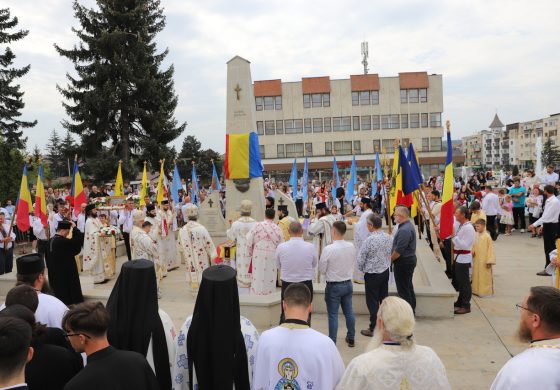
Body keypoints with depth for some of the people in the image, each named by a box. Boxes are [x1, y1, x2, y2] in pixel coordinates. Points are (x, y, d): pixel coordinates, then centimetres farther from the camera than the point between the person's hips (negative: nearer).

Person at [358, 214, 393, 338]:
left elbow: (360, 259, -16)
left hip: (372, 274, -7)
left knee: (373, 302, 4)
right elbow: (391, 254, 7)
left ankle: (373, 329, 13)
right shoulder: (389, 237, -4)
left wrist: (362, 269, 3)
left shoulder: (369, 240, -24)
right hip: (386, 271, 7)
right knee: (384, 299, 19)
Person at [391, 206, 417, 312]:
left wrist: (390, 260, -11)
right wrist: (392, 258, 11)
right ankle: (411, 308, 32)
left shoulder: (404, 230, -25)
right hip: (409, 259, 10)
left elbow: (398, 250, -26)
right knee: (408, 286, 20)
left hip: (403, 262, -10)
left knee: (403, 289, 0)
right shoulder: (408, 226, 9)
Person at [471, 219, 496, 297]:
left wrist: (489, 261, -15)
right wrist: (472, 252, -9)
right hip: (476, 260, 6)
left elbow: (490, 249, -14)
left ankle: (485, 291, 15)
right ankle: (476, 290, 27)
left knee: (485, 277, 4)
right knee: (476, 276, 15)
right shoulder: (476, 235, 1)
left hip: (484, 261, -6)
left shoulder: (487, 236, -16)